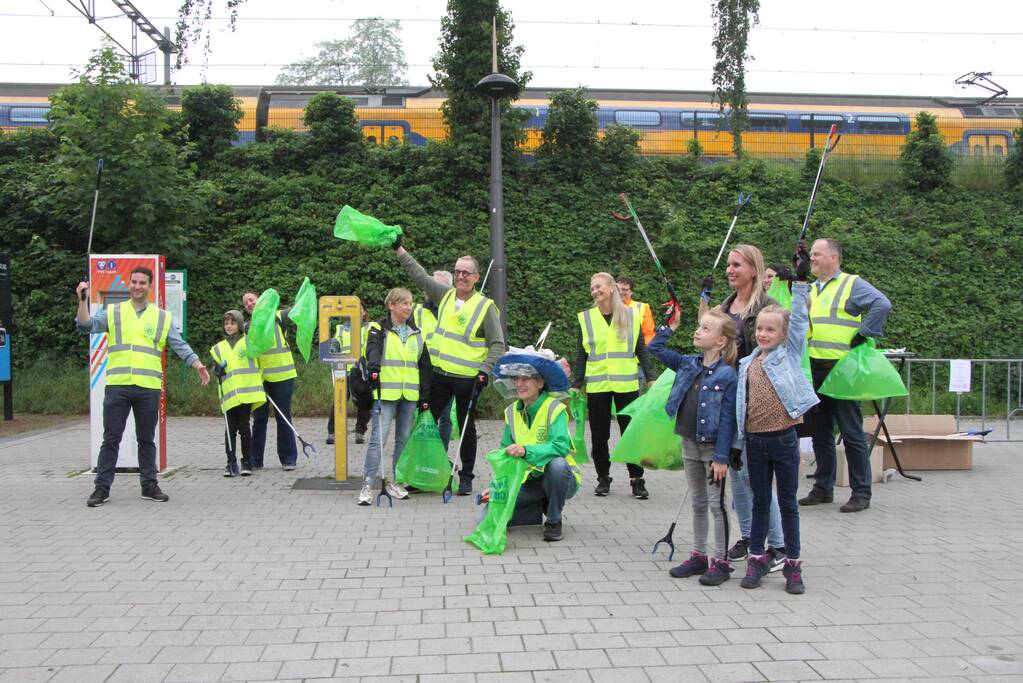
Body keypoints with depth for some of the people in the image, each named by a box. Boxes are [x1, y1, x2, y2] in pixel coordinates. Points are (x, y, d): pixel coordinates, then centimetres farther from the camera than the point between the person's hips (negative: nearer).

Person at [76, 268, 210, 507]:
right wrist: (83, 301, -13)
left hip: (149, 388, 1)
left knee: (147, 440, 10)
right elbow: (86, 326, -1)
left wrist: (198, 365, -7)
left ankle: (149, 485, 19)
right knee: (111, 439, 2)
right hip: (117, 386, -1)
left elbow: (180, 345, 7)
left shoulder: (162, 317, 12)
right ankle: (102, 487, 9)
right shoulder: (112, 313, 10)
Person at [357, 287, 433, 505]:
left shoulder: (416, 333, 15)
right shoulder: (379, 329, 1)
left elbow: (424, 365, 16)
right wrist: (374, 366, -41)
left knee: (404, 438, 9)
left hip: (410, 395, 5)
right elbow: (373, 348, -19)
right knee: (378, 437, -11)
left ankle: (394, 481, 20)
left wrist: (425, 395, 11)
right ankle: (367, 485, -7)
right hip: (386, 392, -5)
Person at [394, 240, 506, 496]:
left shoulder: (486, 306, -6)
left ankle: (466, 477, 19)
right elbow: (419, 275, 16)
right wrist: (399, 249, 15)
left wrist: (485, 370, -17)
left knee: (466, 427, 7)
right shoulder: (445, 295, 8)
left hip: (468, 379, -4)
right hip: (440, 375, 4)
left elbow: (498, 344, -6)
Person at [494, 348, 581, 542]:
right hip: (528, 481, 4)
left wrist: (526, 450, -42)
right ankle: (543, 508, 10)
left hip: (560, 479, -4)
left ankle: (554, 521, -13)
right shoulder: (511, 412, 3)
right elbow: (505, 452, 5)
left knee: (557, 464, -39)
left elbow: (560, 446, -29)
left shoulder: (554, 408, -15)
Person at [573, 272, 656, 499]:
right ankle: (603, 478, 19)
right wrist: (576, 385, 4)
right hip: (597, 386, 1)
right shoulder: (586, 318, 4)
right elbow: (581, 355, 7)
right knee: (599, 435, 6)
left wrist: (651, 378, 2)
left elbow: (641, 350, 8)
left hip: (626, 385, -1)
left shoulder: (631, 315, 3)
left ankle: (637, 480, 11)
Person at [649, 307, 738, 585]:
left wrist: (721, 457, -18)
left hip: (713, 447, -6)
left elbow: (727, 419, -16)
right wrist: (669, 326, 8)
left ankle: (721, 562, 12)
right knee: (697, 504, 15)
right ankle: (699, 556, 25)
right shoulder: (689, 364, 3)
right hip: (689, 445, 6)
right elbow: (655, 350, 15)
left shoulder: (727, 374, -15)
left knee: (716, 505, 3)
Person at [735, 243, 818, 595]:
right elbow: (740, 402, 13)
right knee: (760, 501, 13)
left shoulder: (789, 353, 0)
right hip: (755, 441, 3)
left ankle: (793, 565, 14)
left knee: (788, 503, 6)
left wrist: (801, 280, -16)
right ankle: (757, 559, 22)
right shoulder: (747, 364, 9)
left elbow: (799, 319, -10)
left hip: (783, 439, -3)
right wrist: (736, 442, 11)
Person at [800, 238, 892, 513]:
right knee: (820, 432, 13)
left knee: (852, 433, -3)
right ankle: (823, 488, 22)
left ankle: (861, 493, 4)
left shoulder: (852, 284, -4)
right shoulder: (810, 290, 18)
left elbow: (882, 305, -18)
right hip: (814, 371, 7)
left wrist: (863, 334, -16)